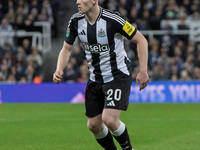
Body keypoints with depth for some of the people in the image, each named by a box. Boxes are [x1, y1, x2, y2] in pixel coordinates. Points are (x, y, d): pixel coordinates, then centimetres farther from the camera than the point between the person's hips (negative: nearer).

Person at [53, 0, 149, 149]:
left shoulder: (112, 19, -22)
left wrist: (143, 71, -15)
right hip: (96, 79, 6)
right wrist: (59, 70, -10)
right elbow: (66, 49, 8)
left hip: (118, 76, -6)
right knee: (93, 125, 7)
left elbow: (141, 40, -12)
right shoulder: (76, 21, -5)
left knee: (109, 120, -21)